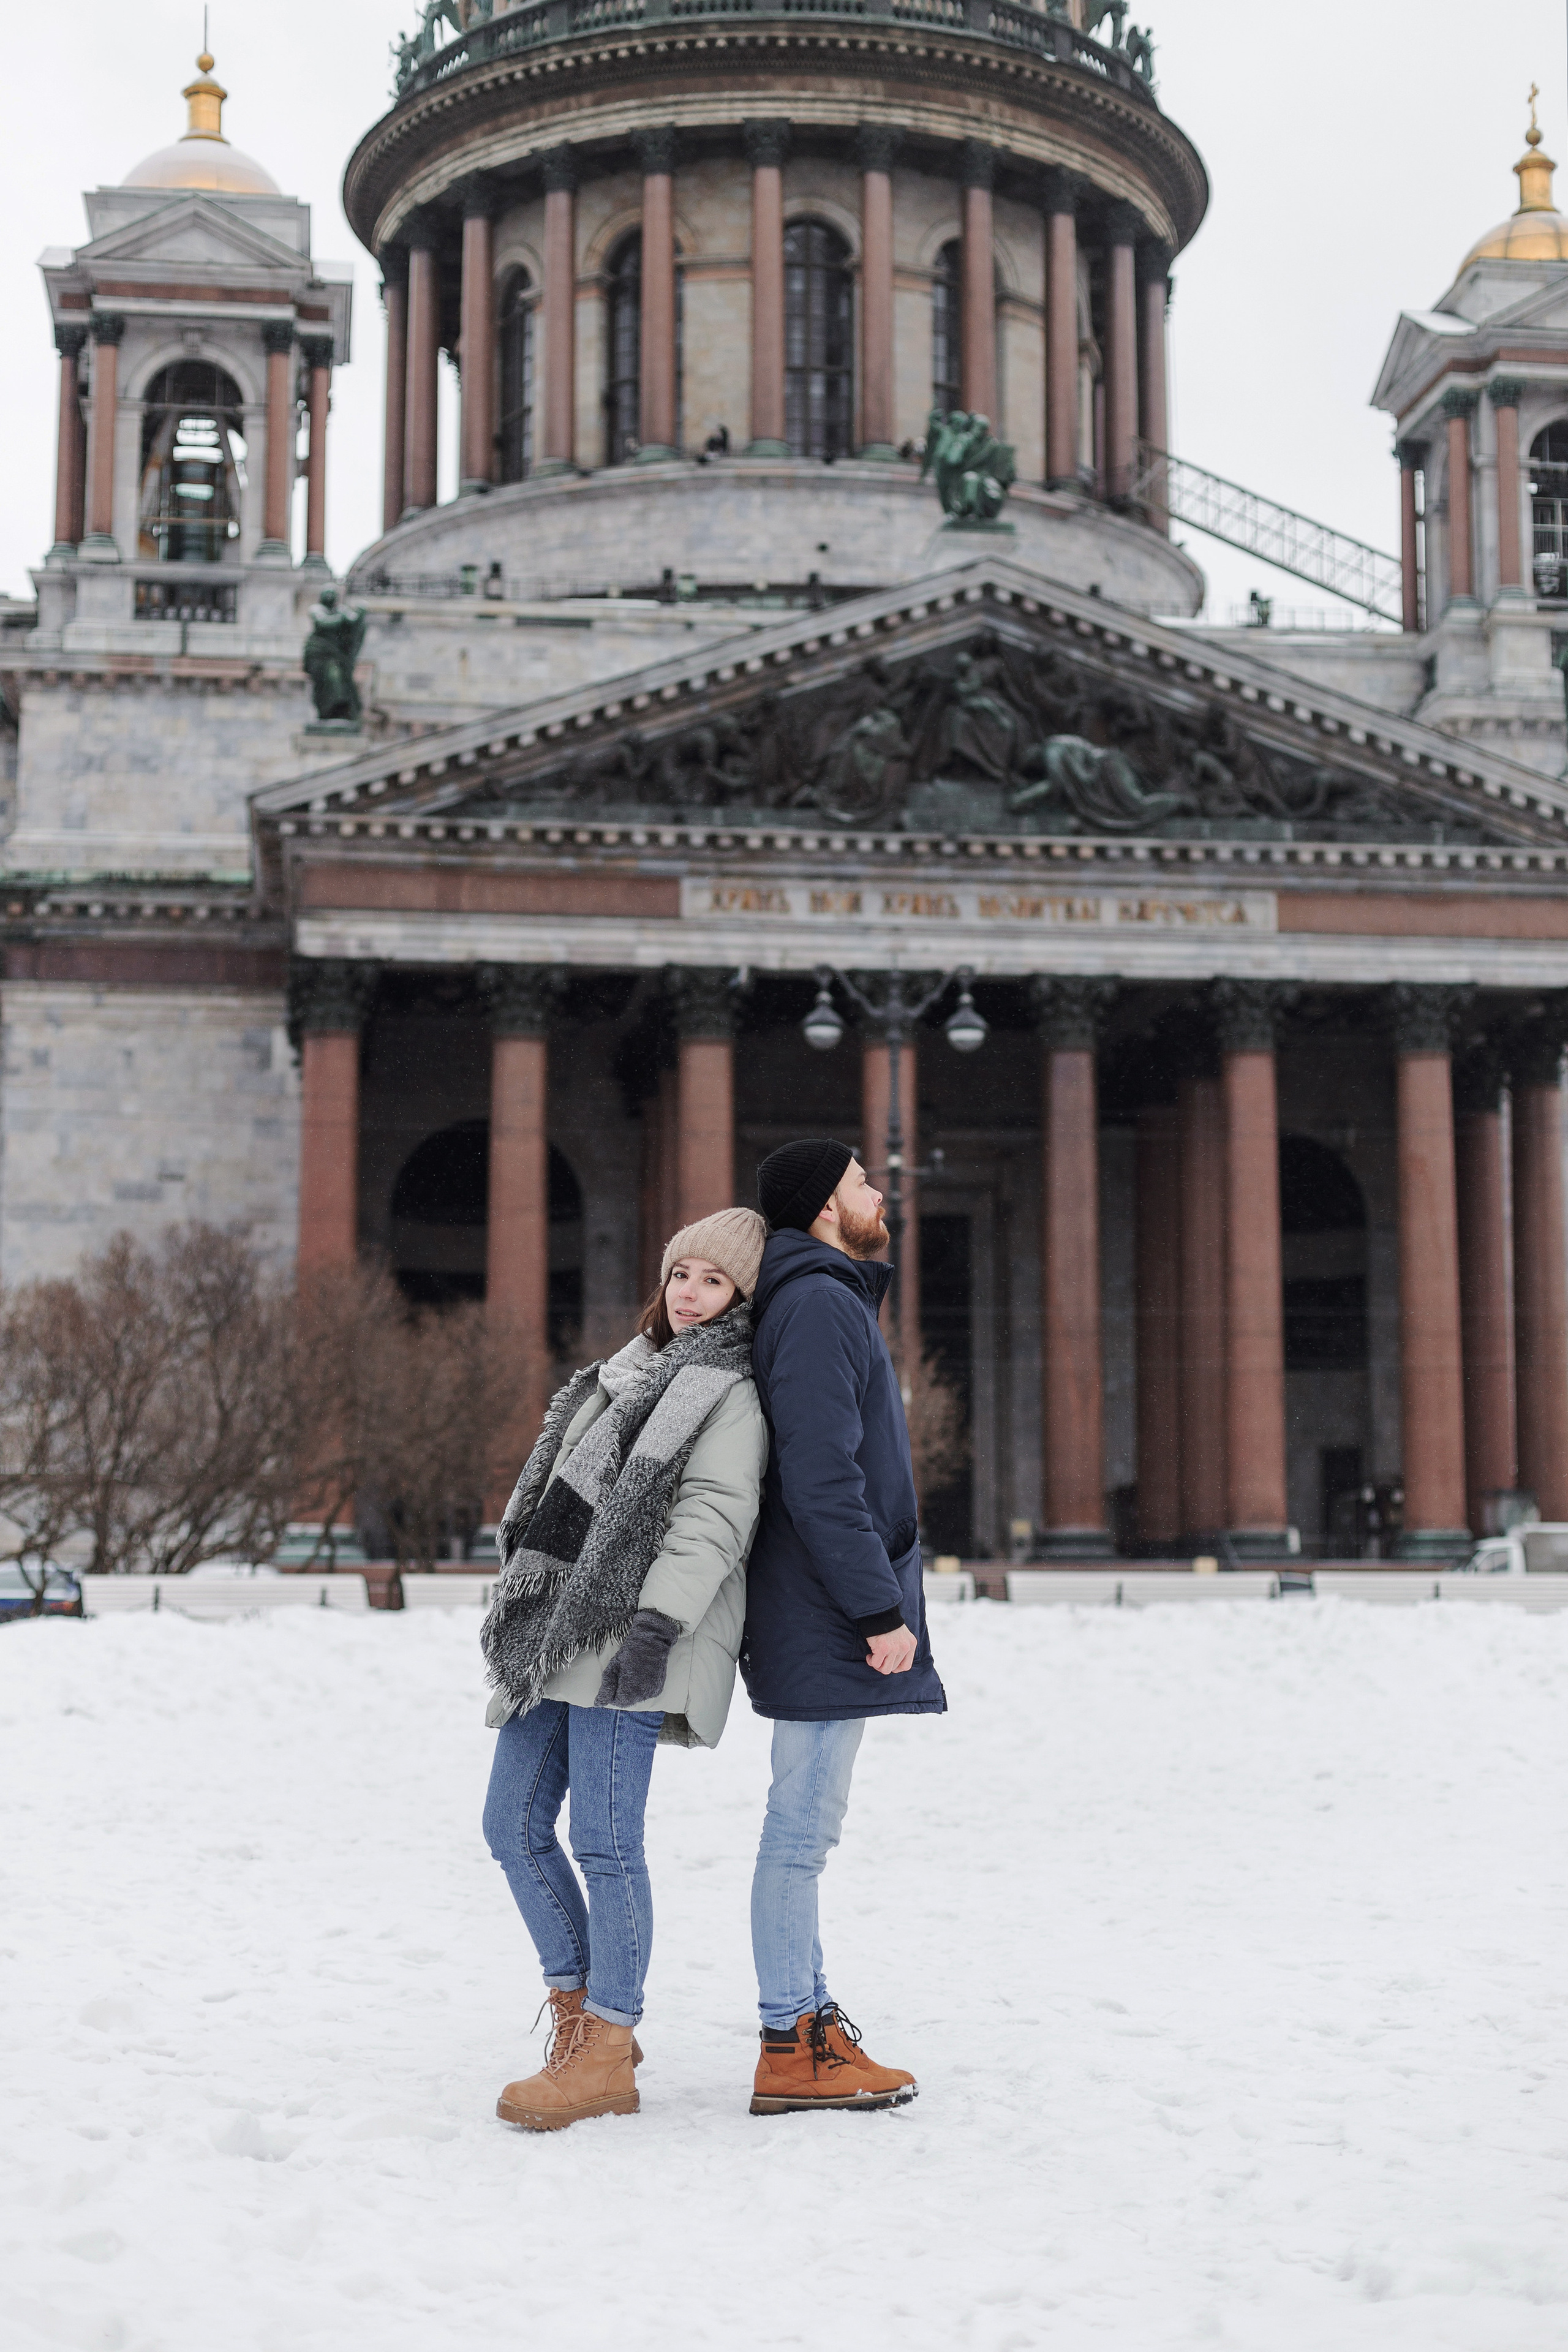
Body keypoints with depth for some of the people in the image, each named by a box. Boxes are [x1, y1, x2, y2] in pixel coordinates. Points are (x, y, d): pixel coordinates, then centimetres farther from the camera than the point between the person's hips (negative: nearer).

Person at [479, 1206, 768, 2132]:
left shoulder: (730, 1395, -2)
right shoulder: (632, 1375, 25)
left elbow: (713, 1519, -15)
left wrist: (657, 1624, -25)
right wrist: (525, 1622, 26)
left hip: (626, 1640, -9)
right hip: (552, 1638, 9)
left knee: (604, 1841, -11)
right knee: (515, 1827, 7)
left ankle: (606, 2056, -4)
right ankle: (579, 2009, 19)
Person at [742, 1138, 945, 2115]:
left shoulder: (833, 1301, 20)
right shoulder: (816, 1304, -13)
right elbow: (821, 1480, -21)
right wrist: (880, 1610, -20)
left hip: (828, 1621, 11)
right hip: (827, 1621, -11)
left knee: (805, 1830, 14)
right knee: (803, 1830, -6)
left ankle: (812, 2025, 21)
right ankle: (792, 2052, -1)